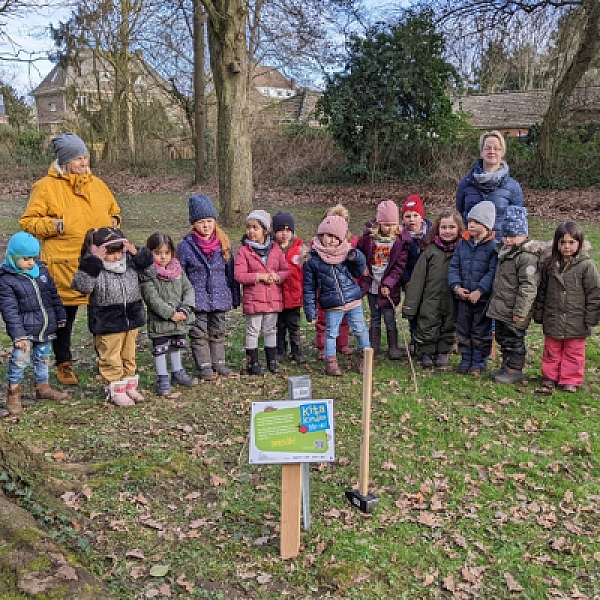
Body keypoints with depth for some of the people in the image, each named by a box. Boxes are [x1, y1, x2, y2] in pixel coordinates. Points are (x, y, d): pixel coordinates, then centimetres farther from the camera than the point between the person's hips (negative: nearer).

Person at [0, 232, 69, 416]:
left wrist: (61, 317, 18)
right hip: (25, 330, -6)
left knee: (43, 357, 17)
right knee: (20, 358, -14)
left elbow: (53, 295, 16)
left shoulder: (42, 271, 5)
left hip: (46, 327, 6)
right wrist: (18, 335, -21)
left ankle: (42, 388, 33)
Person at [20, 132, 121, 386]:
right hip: (64, 263, -4)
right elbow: (28, 222, -3)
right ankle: (64, 364, 25)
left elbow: (113, 210, 25)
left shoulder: (97, 184, 11)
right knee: (64, 315, 8)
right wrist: (53, 225, -18)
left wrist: (113, 221, 3)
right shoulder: (46, 186, -4)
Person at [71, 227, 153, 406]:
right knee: (110, 358, 4)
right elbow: (82, 286, -27)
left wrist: (136, 253, -7)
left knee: (129, 355, 18)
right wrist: (93, 262, -31)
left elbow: (148, 263, 13)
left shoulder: (130, 262, 2)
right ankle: (115, 389, 17)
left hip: (131, 319, 5)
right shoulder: (94, 268, -14)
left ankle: (129, 384, 32)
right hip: (106, 323, -5)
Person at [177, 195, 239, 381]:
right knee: (199, 334, 4)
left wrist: (235, 296, 12)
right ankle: (204, 366, 15)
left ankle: (219, 363, 25)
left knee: (218, 332, 13)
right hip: (197, 299, -3)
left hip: (220, 297, 3)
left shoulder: (223, 243, 3)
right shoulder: (186, 246, -5)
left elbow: (230, 271, 10)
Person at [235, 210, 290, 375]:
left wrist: (277, 276, -13)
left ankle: (272, 360, 26)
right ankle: (252, 363, 14)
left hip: (274, 298, 3)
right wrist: (259, 276, -17)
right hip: (253, 298, -3)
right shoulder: (244, 251, -5)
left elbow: (286, 270, 8)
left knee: (271, 330, 14)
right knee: (253, 331, 3)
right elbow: (239, 275, -11)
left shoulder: (275, 249, 6)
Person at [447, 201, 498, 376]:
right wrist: (456, 286, -8)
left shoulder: (493, 246, -10)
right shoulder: (463, 243, 6)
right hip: (464, 297, 5)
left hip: (483, 298, -5)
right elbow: (453, 266, 6)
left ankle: (479, 362, 21)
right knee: (463, 330, 13)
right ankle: (465, 359, 28)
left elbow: (492, 272, -15)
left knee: (481, 332, 7)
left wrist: (480, 291, -21)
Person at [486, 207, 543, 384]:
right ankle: (506, 366, 32)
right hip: (500, 309, 9)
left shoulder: (527, 257, -19)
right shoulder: (504, 251, 11)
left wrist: (520, 311, -22)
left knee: (514, 339, 2)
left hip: (514, 311, -9)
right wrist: (494, 301, 24)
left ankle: (515, 370, 14)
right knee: (502, 337, 18)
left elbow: (528, 287, -21)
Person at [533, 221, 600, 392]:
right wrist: (539, 315, 9)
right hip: (552, 320, 3)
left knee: (574, 352, 9)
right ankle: (550, 376, 30)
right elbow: (541, 292, 9)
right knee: (552, 351, 15)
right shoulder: (549, 265, 1)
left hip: (576, 321, -3)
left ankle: (570, 380, 22)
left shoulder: (586, 266, -10)